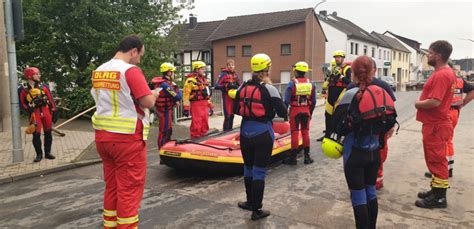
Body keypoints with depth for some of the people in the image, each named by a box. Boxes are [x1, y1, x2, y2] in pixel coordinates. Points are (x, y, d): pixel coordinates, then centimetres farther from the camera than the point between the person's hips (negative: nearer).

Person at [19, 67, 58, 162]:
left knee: (48, 133, 8)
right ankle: (39, 154, 11)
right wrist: (29, 110, -11)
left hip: (46, 111, 3)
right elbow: (22, 103, 3)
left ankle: (48, 152, 20)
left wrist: (54, 111, 2)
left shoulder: (43, 86, 6)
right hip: (35, 113, -3)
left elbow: (50, 99, 6)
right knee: (36, 134, -3)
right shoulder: (23, 89, -2)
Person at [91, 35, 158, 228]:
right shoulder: (131, 71, -14)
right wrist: (154, 94, 3)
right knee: (129, 188, 2)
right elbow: (148, 102, -18)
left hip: (103, 136, 8)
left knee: (111, 186, 17)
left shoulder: (98, 71, 10)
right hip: (127, 138, -7)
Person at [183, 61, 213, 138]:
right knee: (196, 126, -6)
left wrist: (210, 105, 22)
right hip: (196, 105, -8)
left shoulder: (204, 80, 19)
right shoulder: (190, 80, -9)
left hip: (205, 105, 8)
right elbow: (186, 94, -14)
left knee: (205, 125, 14)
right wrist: (186, 107, -18)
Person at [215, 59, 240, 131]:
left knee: (232, 115, 13)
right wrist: (226, 86, -24)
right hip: (227, 97, -5)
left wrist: (236, 86, -12)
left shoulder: (235, 74, 8)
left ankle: (230, 130, 25)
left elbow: (239, 85, 10)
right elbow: (216, 86, -14)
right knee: (227, 116, -8)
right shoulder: (224, 74, -8)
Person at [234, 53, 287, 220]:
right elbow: (283, 113, -11)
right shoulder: (269, 89, -12)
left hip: (246, 132, 5)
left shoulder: (243, 87, 2)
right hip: (263, 134, -5)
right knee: (259, 171, 3)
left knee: (248, 168, 19)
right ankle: (256, 210, 10)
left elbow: (236, 110, 8)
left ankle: (250, 202, 33)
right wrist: (270, 110, 9)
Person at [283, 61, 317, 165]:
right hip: (306, 110, 3)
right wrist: (311, 112, 17)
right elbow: (313, 101, 6)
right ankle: (307, 156, 16)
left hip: (295, 110, -3)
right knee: (305, 132, 11)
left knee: (295, 133, 2)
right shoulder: (311, 83, 2)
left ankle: (293, 157, 7)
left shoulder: (292, 83, -10)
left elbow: (286, 100, -11)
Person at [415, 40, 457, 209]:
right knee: (435, 159, 18)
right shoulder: (446, 72, 13)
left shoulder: (441, 75, -20)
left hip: (436, 125, -10)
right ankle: (436, 190, 29)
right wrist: (422, 102, 5)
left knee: (437, 160, -2)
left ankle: (439, 198, 8)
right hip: (435, 123, 10)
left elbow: (435, 101, -28)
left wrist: (418, 104, -11)